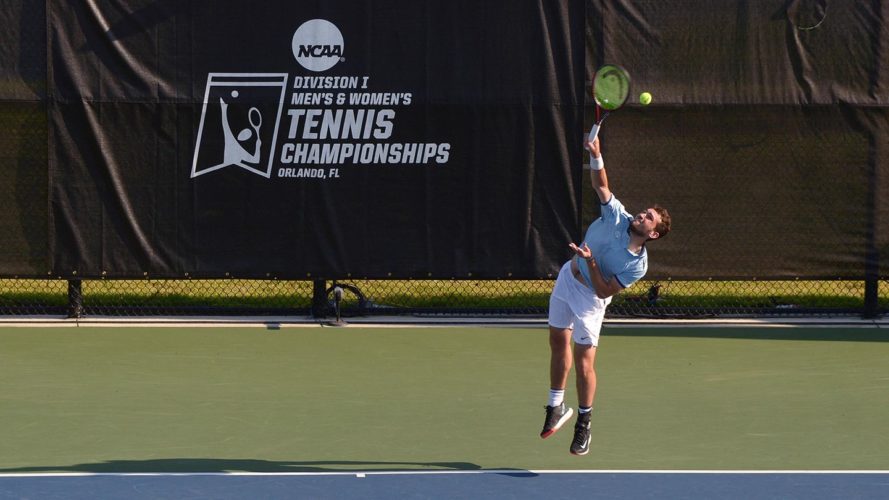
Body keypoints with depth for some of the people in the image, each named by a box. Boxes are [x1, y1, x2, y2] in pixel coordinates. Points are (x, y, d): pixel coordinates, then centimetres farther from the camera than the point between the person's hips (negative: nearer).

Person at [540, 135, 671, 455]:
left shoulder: (638, 265, -25)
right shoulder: (617, 217, -16)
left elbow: (603, 291, -24)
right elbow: (600, 185, -17)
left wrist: (590, 262, -36)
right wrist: (596, 156, -34)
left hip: (589, 299, -5)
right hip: (568, 278, 5)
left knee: (583, 362, -10)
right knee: (559, 344, 15)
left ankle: (583, 425, 8)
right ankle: (557, 407, 32)